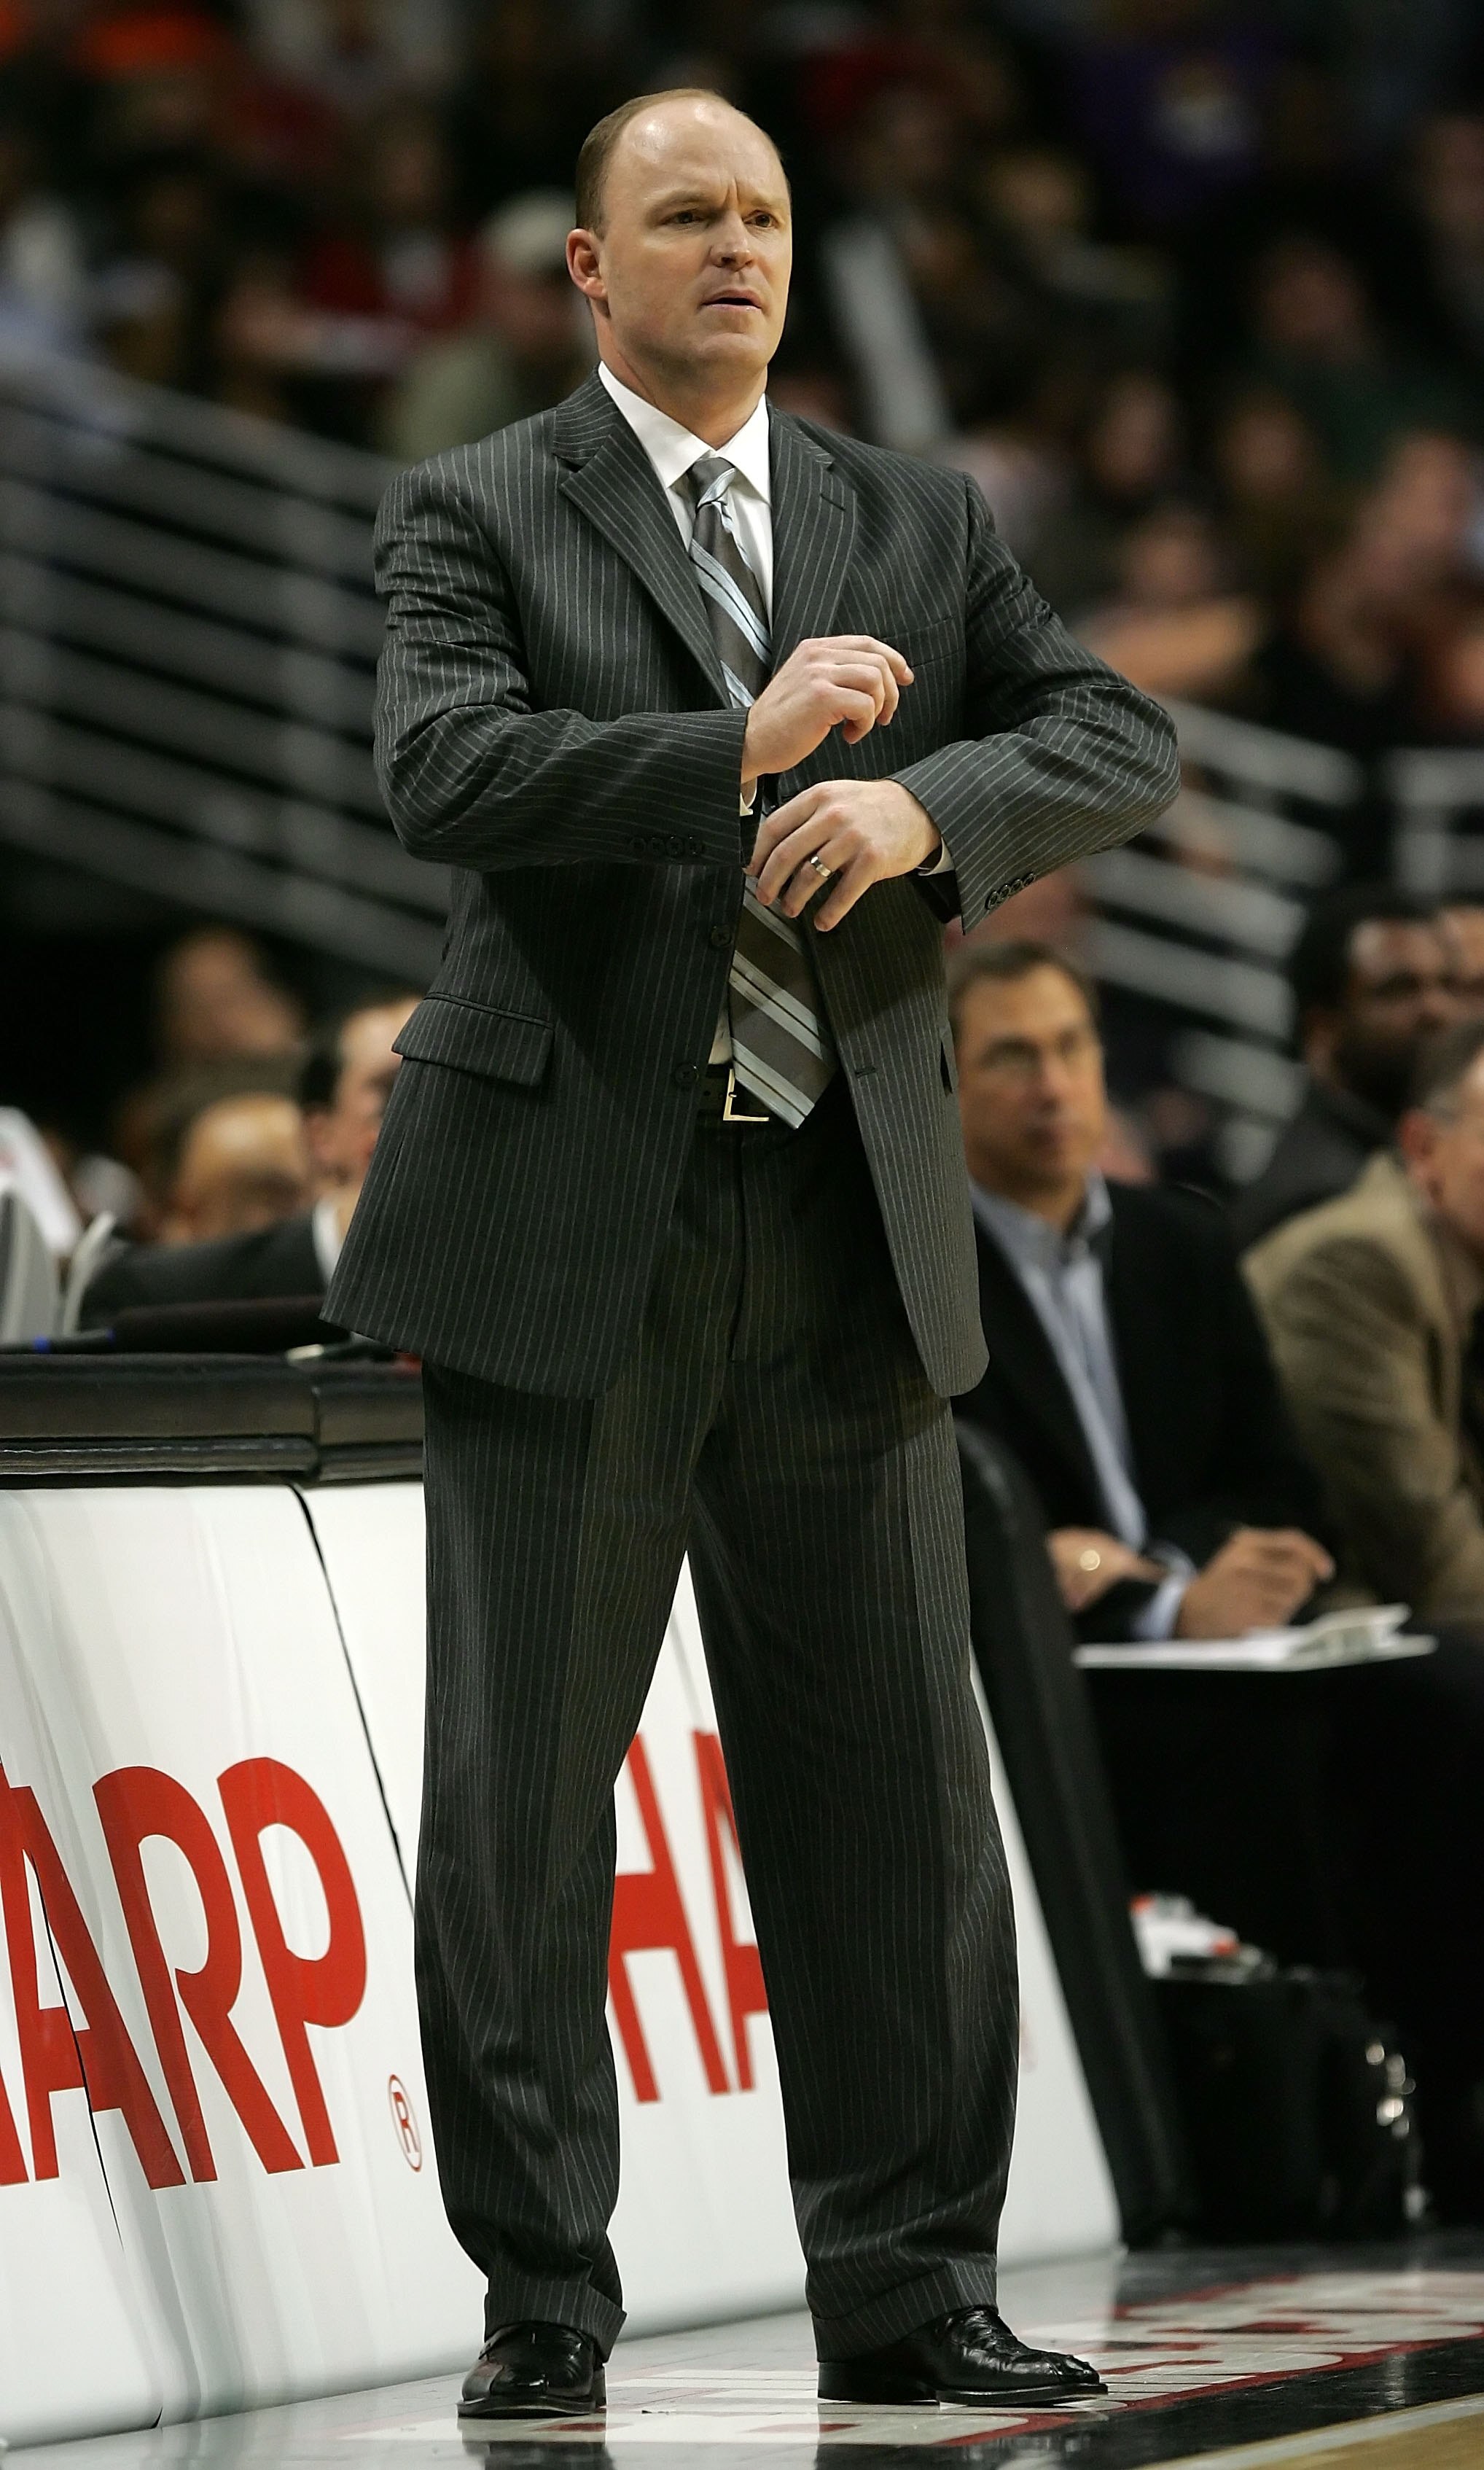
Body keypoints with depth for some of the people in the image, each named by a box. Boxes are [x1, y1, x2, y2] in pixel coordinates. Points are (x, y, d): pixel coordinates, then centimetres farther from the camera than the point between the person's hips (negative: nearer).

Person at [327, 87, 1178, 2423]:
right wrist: (743, 751, -17)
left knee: (891, 1788, 4)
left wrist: (925, 804, -15)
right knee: (522, 1791, 0)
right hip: (570, 1223, -3)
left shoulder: (920, 523, 14)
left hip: (849, 1231, 3)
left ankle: (910, 2292, 13)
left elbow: (1120, 741, 4)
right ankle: (541, 2302, 9)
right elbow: (447, 774, -13)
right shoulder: (478, 514, 3)